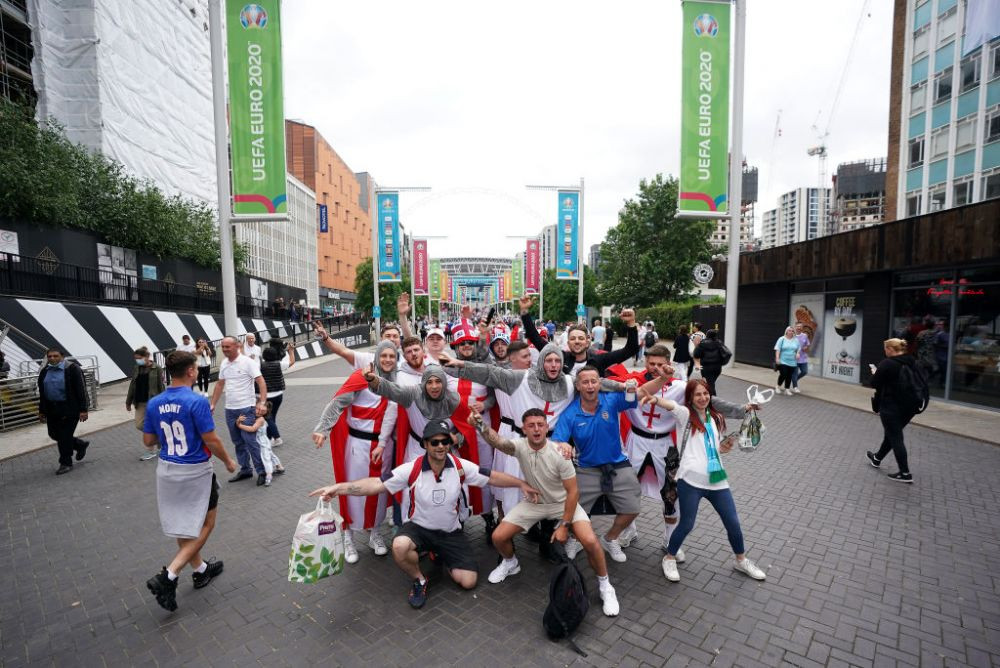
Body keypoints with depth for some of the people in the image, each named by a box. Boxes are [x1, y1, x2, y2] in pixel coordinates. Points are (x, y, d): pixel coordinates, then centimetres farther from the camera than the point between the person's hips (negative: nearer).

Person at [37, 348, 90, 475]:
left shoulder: (72, 368, -10)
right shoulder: (45, 371, 9)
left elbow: (81, 390, -13)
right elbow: (42, 393, 18)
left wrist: (83, 410, -16)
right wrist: (42, 411, 15)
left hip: (70, 408, -7)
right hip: (52, 408, 7)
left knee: (65, 435, -3)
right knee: (54, 434, 10)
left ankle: (66, 463, 10)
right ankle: (80, 445, 32)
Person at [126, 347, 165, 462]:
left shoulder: (156, 369, -9)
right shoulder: (136, 369, 6)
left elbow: (161, 386, -10)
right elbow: (132, 386, 12)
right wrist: (128, 402, 12)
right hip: (140, 402, 6)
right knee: (139, 425, 5)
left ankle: (151, 451, 16)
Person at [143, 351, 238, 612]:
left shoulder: (154, 403, -2)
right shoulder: (197, 401, -21)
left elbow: (148, 441, 6)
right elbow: (211, 441, -19)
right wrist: (228, 461, -3)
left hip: (167, 470, 7)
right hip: (196, 472, -7)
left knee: (183, 525, 19)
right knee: (204, 524, 11)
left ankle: (200, 570, 35)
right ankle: (167, 577, 1)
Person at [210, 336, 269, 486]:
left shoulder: (248, 362, -13)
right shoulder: (223, 364, 8)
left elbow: (261, 382, -18)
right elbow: (220, 385, 17)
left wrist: (262, 403, -28)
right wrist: (212, 404, 14)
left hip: (246, 409, -7)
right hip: (230, 410, 7)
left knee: (250, 441, -5)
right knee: (238, 442, 14)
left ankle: (261, 471, 5)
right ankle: (245, 470, 26)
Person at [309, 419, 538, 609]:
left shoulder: (461, 466, -15)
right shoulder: (412, 469, -21)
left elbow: (492, 477, -6)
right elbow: (377, 484, -24)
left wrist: (522, 484, -4)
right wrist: (338, 488, -35)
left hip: (451, 531, 2)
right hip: (419, 527, -2)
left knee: (468, 581, -5)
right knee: (400, 547, -36)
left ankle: (440, 555, 26)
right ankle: (419, 581, -1)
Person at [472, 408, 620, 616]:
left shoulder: (559, 454, -26)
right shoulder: (520, 446, -20)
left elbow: (573, 492, -19)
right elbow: (496, 441, -42)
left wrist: (564, 525, -19)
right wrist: (480, 425, -61)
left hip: (563, 503, -3)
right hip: (533, 502, 3)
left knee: (590, 541, -23)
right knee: (498, 537, -5)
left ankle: (604, 586, 5)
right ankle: (510, 563, 30)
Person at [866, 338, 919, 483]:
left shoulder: (887, 364, -18)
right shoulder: (913, 363, 5)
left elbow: (875, 384, -12)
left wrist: (875, 373, 6)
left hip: (891, 407, -8)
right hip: (910, 407, 8)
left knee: (895, 438, 1)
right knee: (892, 433, 21)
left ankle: (905, 473, 5)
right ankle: (877, 459, 38)